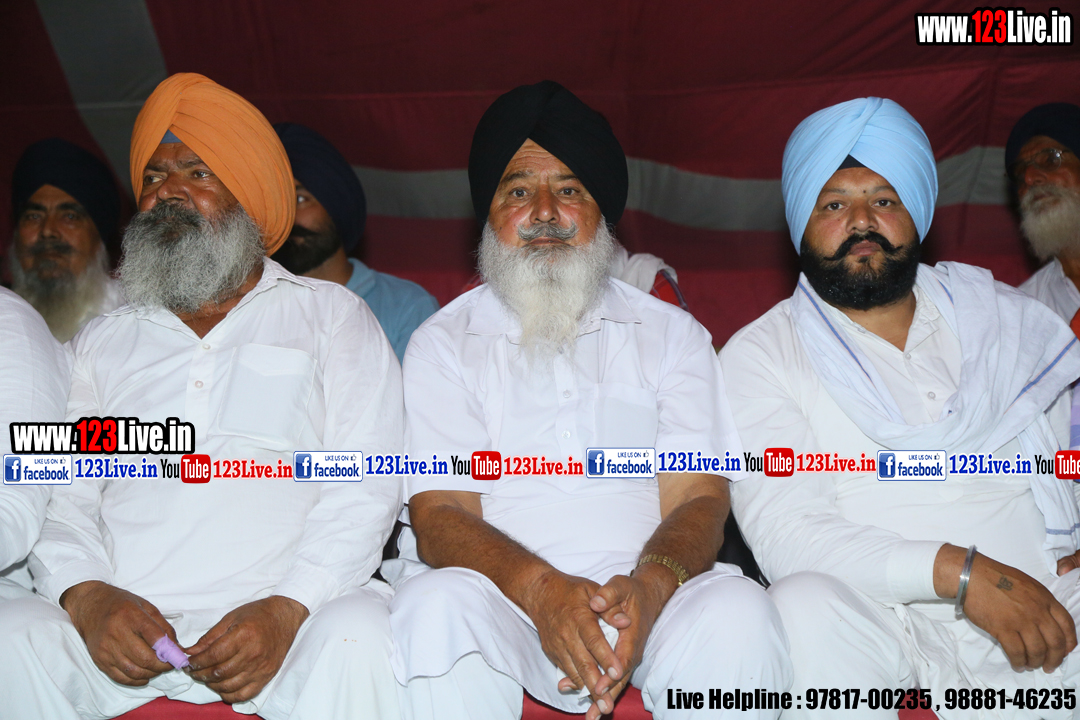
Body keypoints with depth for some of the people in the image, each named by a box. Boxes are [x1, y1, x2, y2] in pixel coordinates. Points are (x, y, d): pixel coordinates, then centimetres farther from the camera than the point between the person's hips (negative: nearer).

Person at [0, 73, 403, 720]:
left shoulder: (332, 315, 12)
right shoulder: (102, 342, 22)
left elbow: (366, 485, 1)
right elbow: (59, 494, 12)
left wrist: (287, 608, -15)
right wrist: (87, 597, -10)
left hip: (284, 615, -2)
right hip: (120, 618, 3)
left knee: (358, 638, -32)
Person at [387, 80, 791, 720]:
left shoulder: (675, 335, 14)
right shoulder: (443, 342, 11)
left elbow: (698, 499, 2)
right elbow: (439, 514, -1)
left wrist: (648, 586, -22)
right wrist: (542, 590, -23)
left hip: (652, 597, 1)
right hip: (505, 595, 0)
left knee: (740, 616, -30)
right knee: (437, 609, -32)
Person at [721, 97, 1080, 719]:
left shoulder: (997, 311, 18)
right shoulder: (759, 354, 4)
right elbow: (783, 533, -8)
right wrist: (958, 571, -19)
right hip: (882, 615, -1)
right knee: (807, 605, -34)